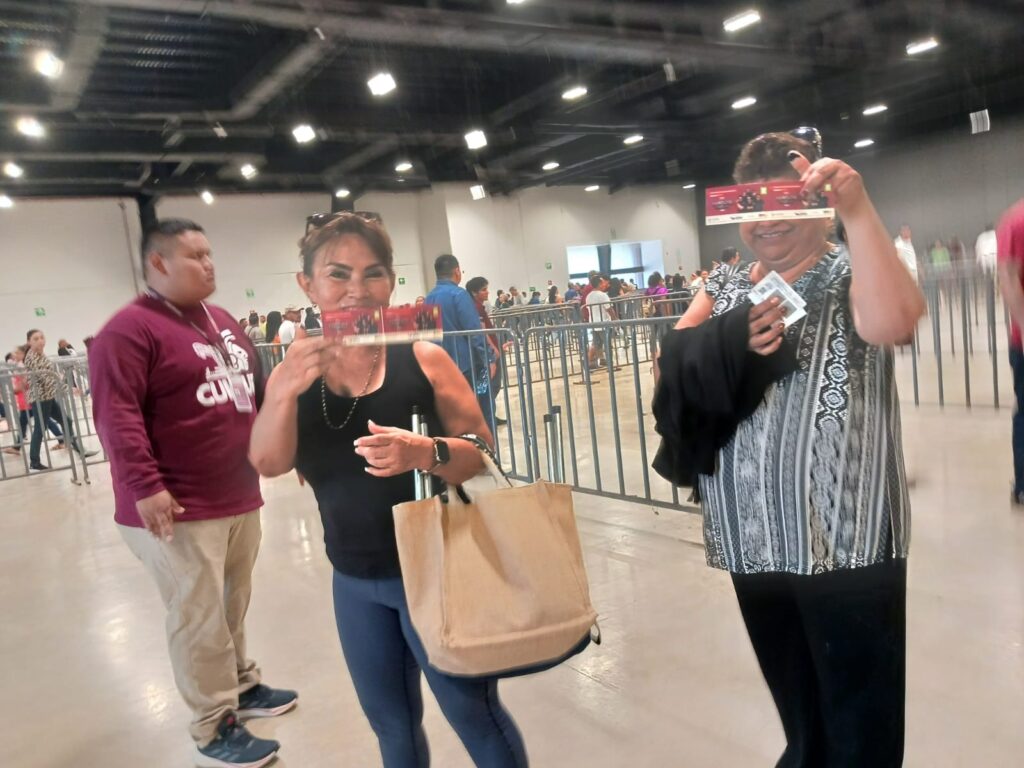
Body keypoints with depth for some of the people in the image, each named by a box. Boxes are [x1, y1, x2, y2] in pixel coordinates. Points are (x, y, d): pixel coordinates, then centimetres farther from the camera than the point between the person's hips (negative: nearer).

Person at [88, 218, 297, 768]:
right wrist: (143, 487, -25)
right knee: (199, 619, 2)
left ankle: (242, 684, 38)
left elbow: (256, 389, 22)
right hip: (178, 508, -8)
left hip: (238, 498, 8)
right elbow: (115, 414, -20)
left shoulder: (222, 321, 14)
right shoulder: (130, 329, -13)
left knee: (233, 606, 20)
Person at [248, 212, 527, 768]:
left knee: (474, 711, 8)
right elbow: (269, 464, -14)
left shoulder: (422, 358, -11)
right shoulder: (298, 370, -1)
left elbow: (483, 454, -11)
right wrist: (283, 389, -32)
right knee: (390, 720, 21)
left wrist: (425, 453, -31)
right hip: (354, 582, 4)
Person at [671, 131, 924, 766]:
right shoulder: (724, 290, 11)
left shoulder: (851, 275, -4)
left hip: (846, 541, -5)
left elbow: (892, 322, -27)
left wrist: (856, 208, -27)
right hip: (753, 543, 5)